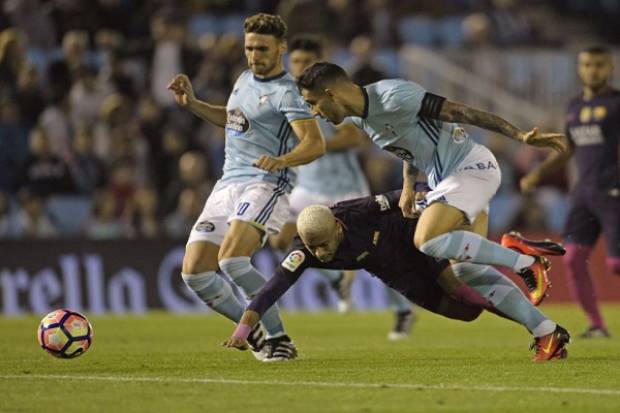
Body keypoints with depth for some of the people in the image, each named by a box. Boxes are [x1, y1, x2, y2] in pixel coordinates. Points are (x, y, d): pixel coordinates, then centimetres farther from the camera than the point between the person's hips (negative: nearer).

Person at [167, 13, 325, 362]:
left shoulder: (286, 93, -9)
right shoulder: (246, 79, 17)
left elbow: (316, 143, -20)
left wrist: (282, 160, -38)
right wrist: (192, 104, 24)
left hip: (265, 186, -8)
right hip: (228, 185, 8)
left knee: (232, 260, -29)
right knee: (195, 273, -2)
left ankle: (279, 338, -16)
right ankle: (254, 333, 14)